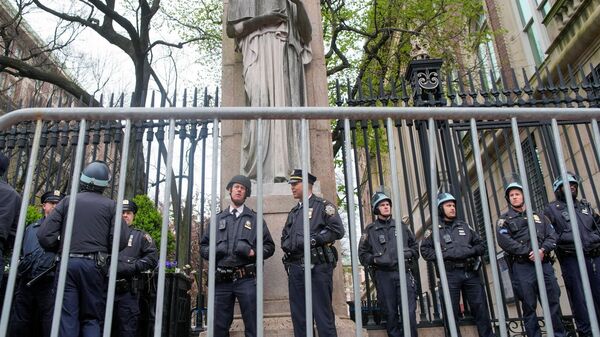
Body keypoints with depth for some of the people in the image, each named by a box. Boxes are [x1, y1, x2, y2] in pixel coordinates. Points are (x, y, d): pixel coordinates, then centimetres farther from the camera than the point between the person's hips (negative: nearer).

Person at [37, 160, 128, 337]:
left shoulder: (67, 201, 8)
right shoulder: (110, 205, 4)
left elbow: (45, 235, 1)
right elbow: (120, 241, -7)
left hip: (67, 263, 1)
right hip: (94, 265, -1)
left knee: (67, 317, 4)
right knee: (92, 318, 7)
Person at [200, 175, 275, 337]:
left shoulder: (255, 218, 12)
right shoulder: (218, 219, 17)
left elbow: (269, 246, 10)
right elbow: (203, 246, 18)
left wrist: (254, 252, -9)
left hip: (247, 279, -2)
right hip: (222, 280, 2)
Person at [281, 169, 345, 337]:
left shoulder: (323, 206, 2)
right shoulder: (293, 212, 22)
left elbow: (338, 230, -7)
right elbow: (284, 236, 27)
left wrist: (315, 239, -15)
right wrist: (287, 244, 5)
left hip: (317, 267, -6)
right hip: (295, 268, 7)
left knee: (323, 316, -4)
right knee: (298, 317, 10)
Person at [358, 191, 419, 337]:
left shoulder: (402, 226, 14)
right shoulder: (370, 230, 7)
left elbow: (414, 245, 21)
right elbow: (362, 254, 6)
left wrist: (410, 257, 4)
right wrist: (374, 260, -10)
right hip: (383, 275, -1)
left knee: (409, 312, -4)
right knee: (391, 313, 5)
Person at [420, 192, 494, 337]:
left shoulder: (464, 225, 18)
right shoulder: (434, 229, 6)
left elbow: (481, 245, 17)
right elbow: (425, 251, -1)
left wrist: (469, 251, -3)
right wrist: (445, 254, -12)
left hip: (471, 272, 3)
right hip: (449, 274, -3)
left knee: (481, 309, 5)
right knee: (452, 313, 2)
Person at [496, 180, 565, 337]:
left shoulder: (538, 216, 21)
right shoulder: (504, 219, 9)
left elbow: (552, 235, 9)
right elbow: (505, 241, -7)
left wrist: (542, 250, -11)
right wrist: (529, 252, -15)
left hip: (544, 264, 3)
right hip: (522, 267, -3)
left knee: (554, 302, 3)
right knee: (529, 307, 1)